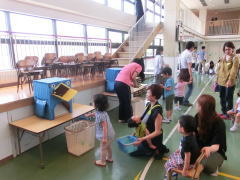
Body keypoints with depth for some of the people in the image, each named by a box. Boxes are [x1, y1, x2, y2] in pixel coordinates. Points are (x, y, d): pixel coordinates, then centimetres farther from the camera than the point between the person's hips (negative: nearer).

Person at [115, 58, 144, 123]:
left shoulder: (130, 65, 29)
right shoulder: (139, 67, 8)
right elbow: (133, 77, -7)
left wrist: (131, 84, 30)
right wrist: (135, 84, 12)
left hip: (116, 83, 7)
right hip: (123, 85, -7)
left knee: (122, 102, 22)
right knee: (127, 103, 10)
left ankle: (121, 118, 31)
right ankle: (129, 119, 22)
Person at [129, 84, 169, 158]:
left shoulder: (157, 111, -31)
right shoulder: (149, 105, -7)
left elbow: (157, 132, -27)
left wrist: (143, 139, -32)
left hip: (153, 138, -8)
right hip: (146, 134, 8)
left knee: (132, 151, 0)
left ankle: (157, 150, 9)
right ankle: (159, 148, 21)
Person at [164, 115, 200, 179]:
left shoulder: (186, 141, -39)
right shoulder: (190, 135, -12)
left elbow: (187, 158, -31)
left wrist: (185, 170, -19)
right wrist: (180, 149, 20)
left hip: (188, 163, -8)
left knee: (168, 165, 4)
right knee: (173, 155, 25)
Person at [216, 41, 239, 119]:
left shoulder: (235, 58, -7)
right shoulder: (223, 57, 12)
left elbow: (234, 70, -17)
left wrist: (230, 80, -27)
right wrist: (217, 78, 13)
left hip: (229, 82, -7)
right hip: (221, 81, 7)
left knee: (228, 98, 1)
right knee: (222, 97, 14)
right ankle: (224, 112, 28)